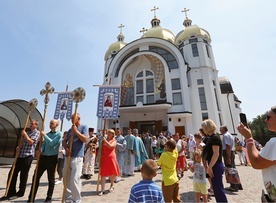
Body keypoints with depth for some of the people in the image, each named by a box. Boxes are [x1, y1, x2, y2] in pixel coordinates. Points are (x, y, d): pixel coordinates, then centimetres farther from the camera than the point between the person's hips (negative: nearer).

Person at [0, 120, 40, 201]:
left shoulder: (37, 132, -5)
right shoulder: (27, 132, 19)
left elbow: (30, 142, -17)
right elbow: (23, 143, 21)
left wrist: (25, 134, -8)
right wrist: (19, 147, 0)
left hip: (28, 156, -8)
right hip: (20, 155, 8)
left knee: (23, 175, 2)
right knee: (12, 173, 7)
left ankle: (20, 193, 16)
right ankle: (11, 192, 19)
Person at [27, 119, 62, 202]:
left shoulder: (58, 134, -8)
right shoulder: (47, 134, 15)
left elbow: (52, 143, -19)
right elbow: (43, 144, 14)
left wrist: (44, 135, -17)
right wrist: (40, 150, -7)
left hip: (52, 158, -6)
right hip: (43, 157, 7)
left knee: (51, 178, 6)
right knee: (36, 176, 8)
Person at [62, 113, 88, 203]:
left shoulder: (84, 127, -2)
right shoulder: (70, 129, 17)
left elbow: (85, 139, -14)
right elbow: (64, 141, 14)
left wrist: (76, 131, -14)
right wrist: (66, 148, -5)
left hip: (77, 157, -7)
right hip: (68, 156, 7)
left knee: (75, 179, -6)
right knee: (66, 179, 14)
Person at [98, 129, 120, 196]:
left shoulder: (114, 141, -1)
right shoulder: (104, 140, 8)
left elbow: (110, 146, -21)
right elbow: (101, 148, 14)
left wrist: (105, 141, -17)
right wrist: (100, 153, -2)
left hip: (111, 158, -2)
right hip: (104, 158, 2)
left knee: (112, 173, 12)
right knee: (103, 174, 1)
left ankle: (112, 185, 37)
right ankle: (103, 190, 11)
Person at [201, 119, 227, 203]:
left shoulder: (215, 137, -18)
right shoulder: (212, 137, 10)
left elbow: (216, 154, -23)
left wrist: (210, 167, -20)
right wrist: (208, 166, 19)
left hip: (216, 166, -9)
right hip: (214, 166, 9)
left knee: (218, 189, 3)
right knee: (217, 188, 19)